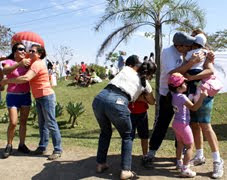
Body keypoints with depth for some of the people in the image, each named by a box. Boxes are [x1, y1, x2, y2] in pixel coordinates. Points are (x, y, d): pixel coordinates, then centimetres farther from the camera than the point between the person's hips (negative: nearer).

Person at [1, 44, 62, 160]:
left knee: (51, 124, -7)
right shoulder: (34, 63, 14)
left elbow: (26, 78, -28)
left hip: (46, 96, -10)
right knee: (42, 124, 11)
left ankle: (58, 150, -3)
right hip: (39, 98, 10)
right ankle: (42, 147, 18)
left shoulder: (38, 64, -17)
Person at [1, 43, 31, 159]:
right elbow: (5, 71, -28)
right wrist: (19, 64, -40)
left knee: (23, 122, 7)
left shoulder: (26, 63, 6)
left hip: (26, 96, 4)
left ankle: (22, 145, 18)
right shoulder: (9, 62, -5)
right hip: (13, 96, -4)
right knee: (13, 123, -9)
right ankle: (9, 146, 9)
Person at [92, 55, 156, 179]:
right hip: (117, 103, -3)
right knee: (127, 136, 22)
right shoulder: (144, 83, 23)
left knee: (105, 132, 30)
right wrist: (138, 96, 54)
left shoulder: (126, 69, 27)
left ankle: (100, 164, 35)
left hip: (99, 98, 4)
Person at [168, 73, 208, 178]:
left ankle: (179, 163, 39)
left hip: (176, 123, 8)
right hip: (183, 124, -8)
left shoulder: (173, 95, 1)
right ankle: (185, 169, -2)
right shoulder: (182, 97, -23)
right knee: (190, 145, 1)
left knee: (180, 144, 24)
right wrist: (202, 97, -22)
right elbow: (194, 108, -20)